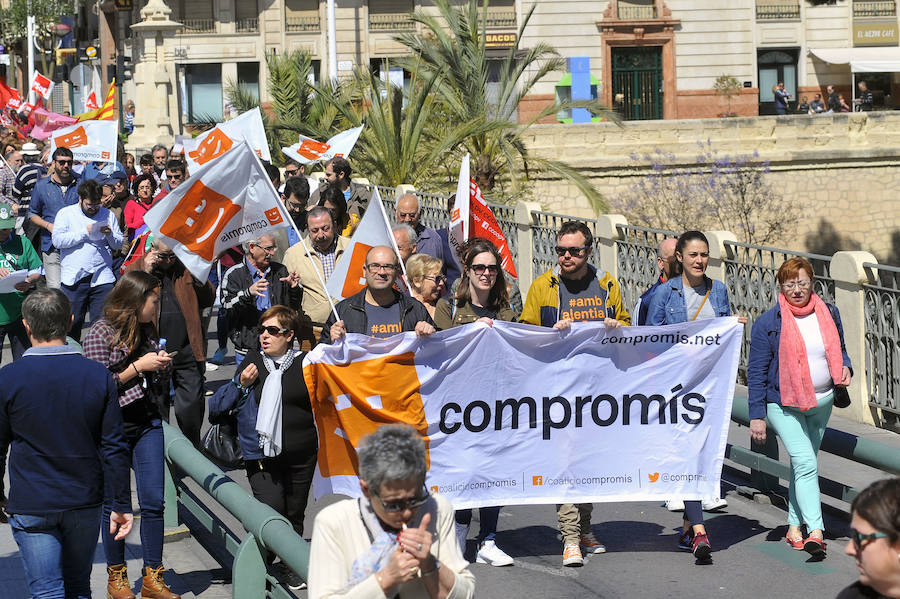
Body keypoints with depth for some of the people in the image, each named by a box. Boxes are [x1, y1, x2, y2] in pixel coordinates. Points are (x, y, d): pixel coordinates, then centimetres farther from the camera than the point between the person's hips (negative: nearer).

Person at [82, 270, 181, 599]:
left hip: (148, 423, 5)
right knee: (115, 504, 4)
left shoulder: (148, 329, 10)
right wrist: (138, 367, -16)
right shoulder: (102, 332, -9)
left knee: (154, 501, 0)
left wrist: (162, 365, 2)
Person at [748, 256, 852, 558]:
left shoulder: (829, 313, 3)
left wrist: (844, 368, -5)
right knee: (805, 463, -17)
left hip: (821, 403, 5)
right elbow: (756, 371, -6)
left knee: (804, 464, 14)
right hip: (784, 405, -5)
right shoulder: (768, 322, -9)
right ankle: (815, 531, -22)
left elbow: (839, 349, 19)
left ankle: (795, 527, 26)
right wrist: (757, 416, -10)